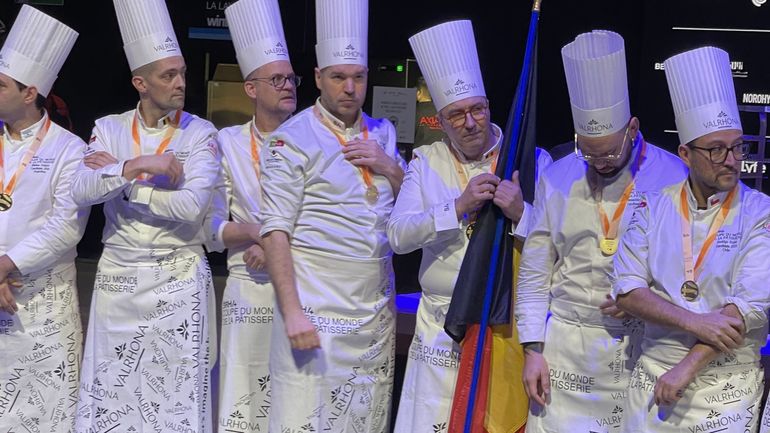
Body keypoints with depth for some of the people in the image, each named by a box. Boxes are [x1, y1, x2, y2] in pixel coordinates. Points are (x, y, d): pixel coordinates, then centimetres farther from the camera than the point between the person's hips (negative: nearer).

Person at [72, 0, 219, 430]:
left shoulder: (200, 134, -4)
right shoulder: (109, 129, 5)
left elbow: (191, 206, -17)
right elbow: (82, 191, -9)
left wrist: (117, 175, -12)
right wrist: (137, 165, -21)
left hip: (178, 281, -2)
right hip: (118, 279, 3)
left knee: (176, 398, 0)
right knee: (110, 394, 7)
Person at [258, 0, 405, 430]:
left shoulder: (383, 133, 13)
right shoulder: (293, 139, -5)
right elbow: (276, 231, -10)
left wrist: (389, 167, -2)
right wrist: (292, 312, -17)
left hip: (377, 309, 6)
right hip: (317, 309, -5)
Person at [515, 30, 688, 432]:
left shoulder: (673, 178, -4)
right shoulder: (557, 178, 4)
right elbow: (534, 270, 7)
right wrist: (533, 349, 3)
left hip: (639, 349, -2)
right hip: (564, 348, 2)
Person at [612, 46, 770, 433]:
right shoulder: (653, 207, 2)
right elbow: (627, 290, -5)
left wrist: (688, 367, -18)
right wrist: (694, 322, -19)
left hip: (728, 388, -2)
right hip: (653, 375, 2)